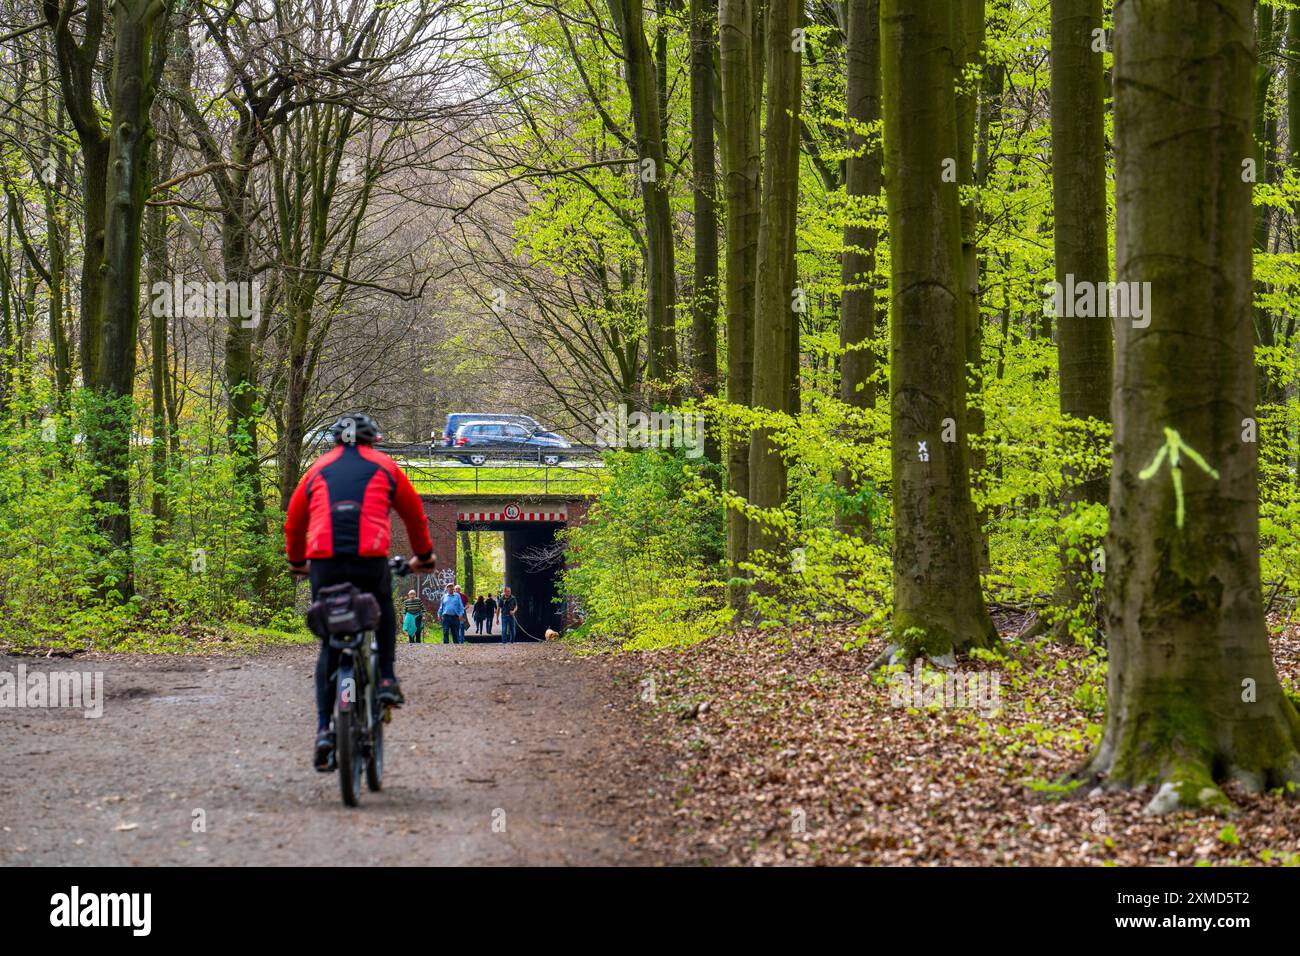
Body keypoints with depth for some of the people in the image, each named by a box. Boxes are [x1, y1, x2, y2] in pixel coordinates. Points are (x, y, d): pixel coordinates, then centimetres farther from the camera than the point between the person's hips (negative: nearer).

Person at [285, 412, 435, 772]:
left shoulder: (318, 468, 23)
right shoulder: (384, 466, 19)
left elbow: (294, 520, 29)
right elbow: (415, 514, 27)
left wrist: (296, 560, 46)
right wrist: (424, 556, 43)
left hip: (324, 562, 1)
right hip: (371, 559, -1)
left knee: (329, 645, 13)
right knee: (384, 613, 32)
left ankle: (324, 729, 3)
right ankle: (386, 680, 15)